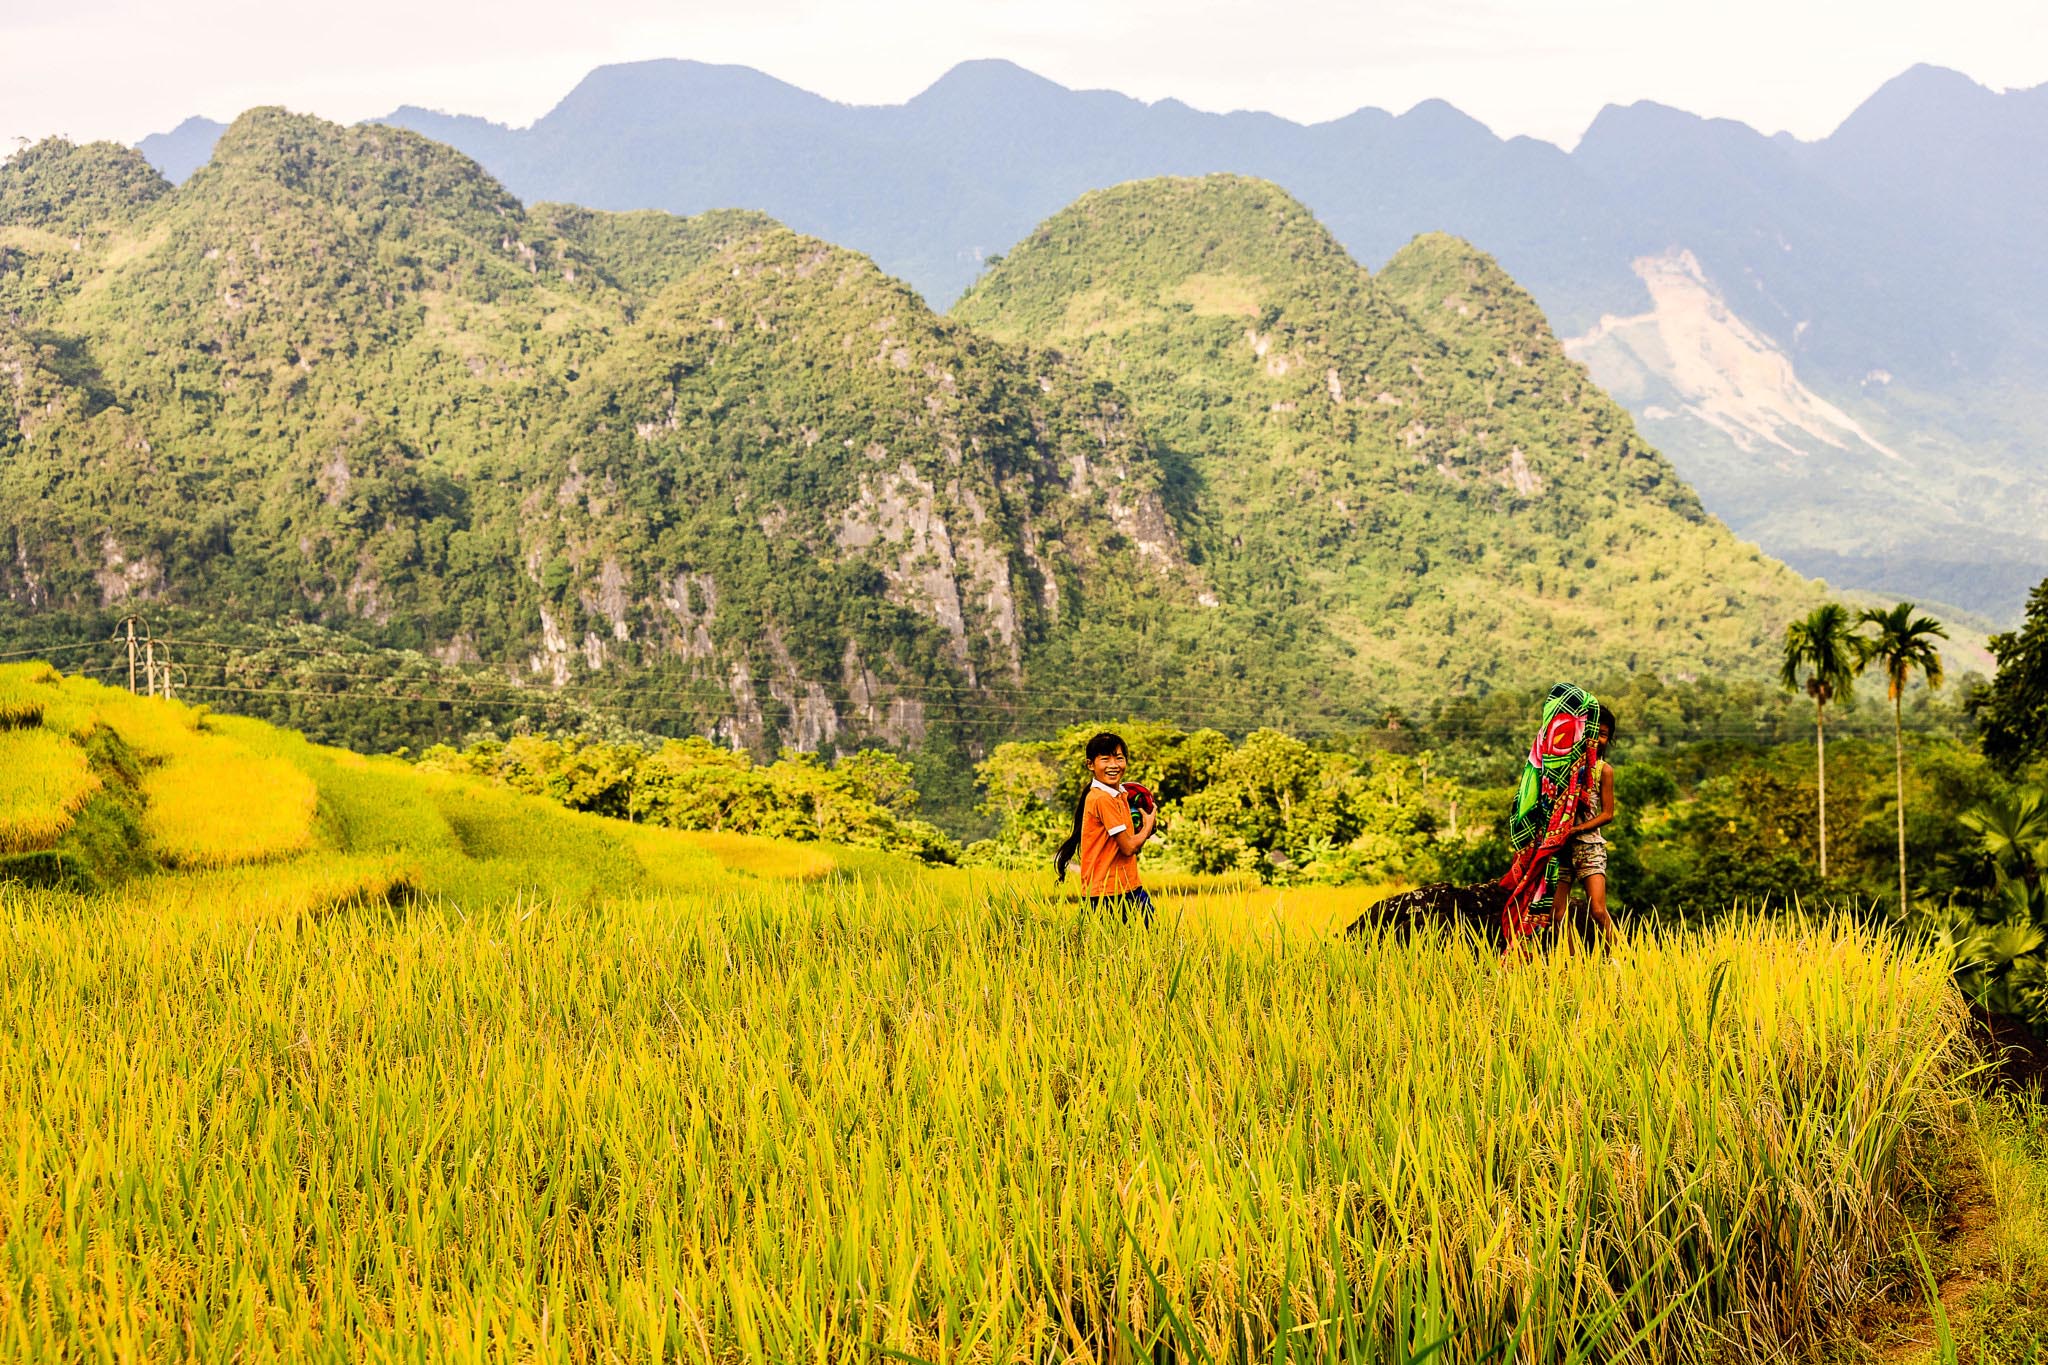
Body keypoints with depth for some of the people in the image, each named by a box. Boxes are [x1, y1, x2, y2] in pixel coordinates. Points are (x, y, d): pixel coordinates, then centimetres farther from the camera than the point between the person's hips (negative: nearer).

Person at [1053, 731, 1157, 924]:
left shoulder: (1120, 795, 12)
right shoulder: (1102, 799, -16)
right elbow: (1128, 847, -15)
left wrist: (1144, 828, 1)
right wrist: (1148, 825, 2)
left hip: (1129, 887, 9)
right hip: (1106, 893, -9)